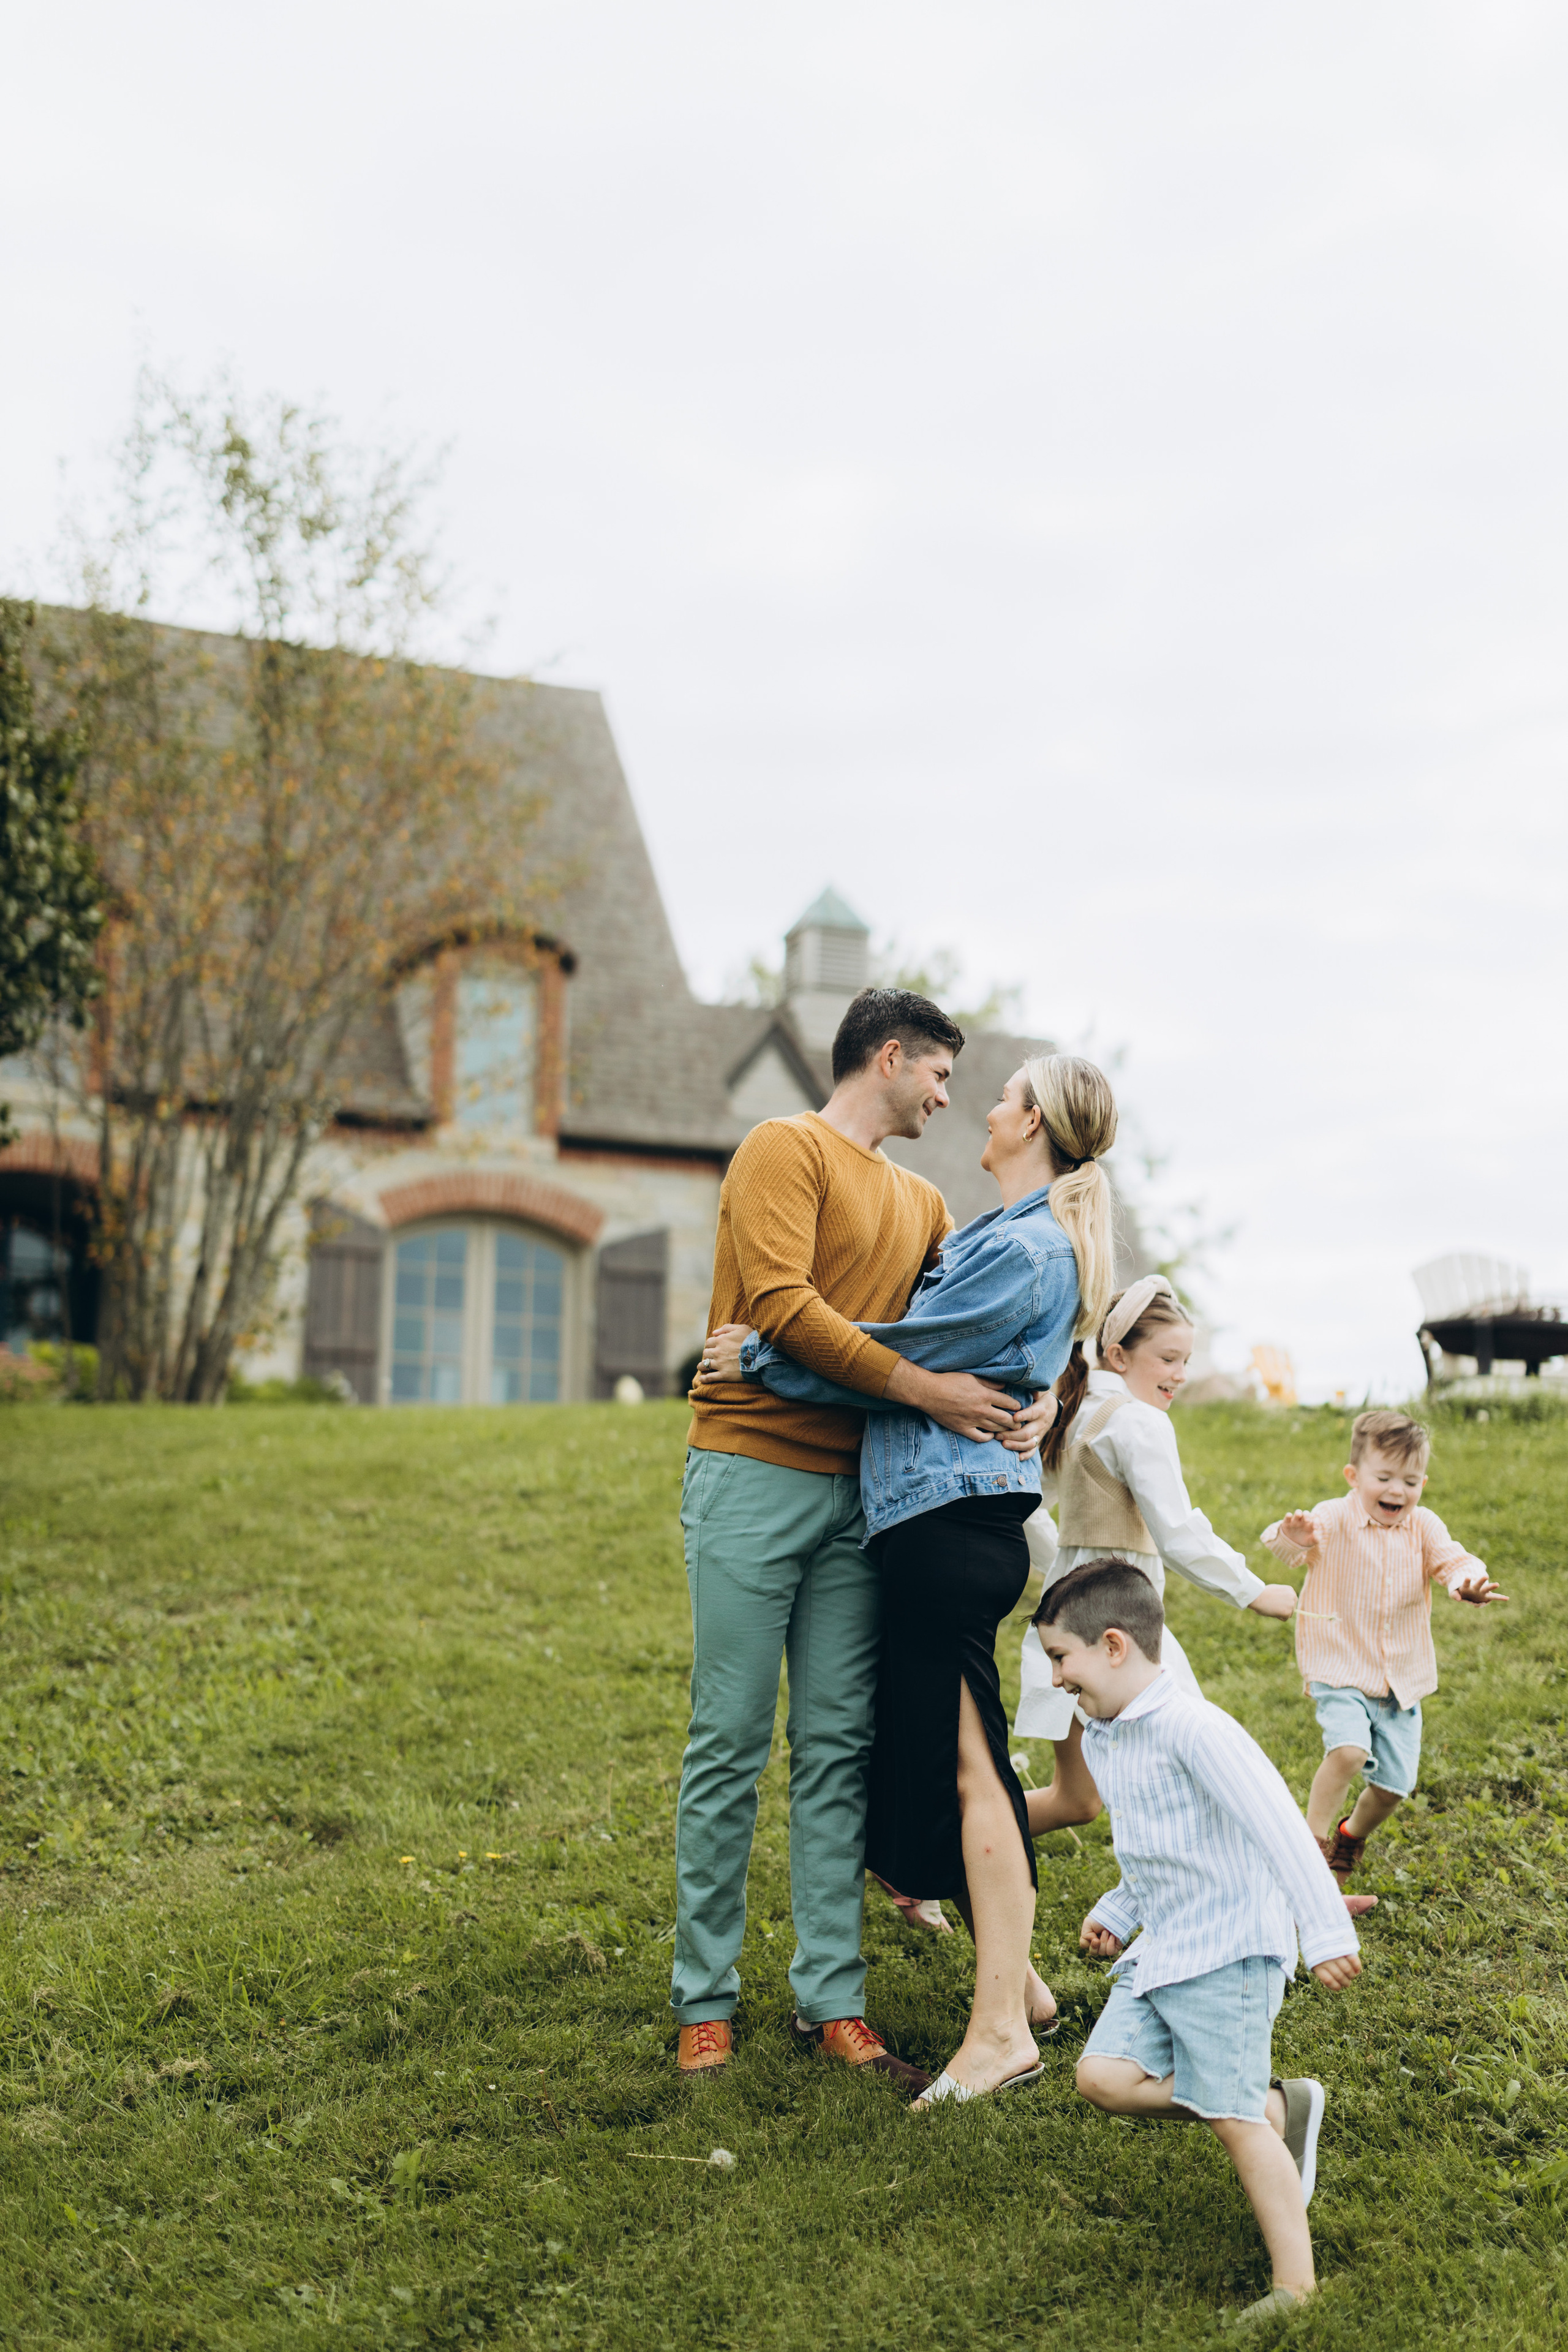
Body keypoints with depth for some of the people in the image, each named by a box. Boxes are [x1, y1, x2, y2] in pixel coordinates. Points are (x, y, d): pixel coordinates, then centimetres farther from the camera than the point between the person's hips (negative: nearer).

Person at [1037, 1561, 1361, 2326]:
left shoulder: (1192, 1728, -20)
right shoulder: (1100, 1740, 10)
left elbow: (1278, 1826, -25)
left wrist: (1325, 1931, -28)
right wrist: (1117, 1912, 18)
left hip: (1228, 1950, -9)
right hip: (1159, 1950, 9)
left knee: (1232, 2119, -6)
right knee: (1103, 2075, -3)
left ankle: (1297, 2287, 7)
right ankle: (1279, 2107, 10)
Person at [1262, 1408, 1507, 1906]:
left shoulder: (1423, 1526, 1)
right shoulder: (1333, 1520, -12)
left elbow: (1451, 1559, -12)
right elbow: (1281, 1546, -26)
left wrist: (1468, 1580, -36)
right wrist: (1291, 1538, -51)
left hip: (1401, 1677, 5)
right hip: (1341, 1668, -4)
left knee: (1395, 1783, 8)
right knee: (1349, 1749, -28)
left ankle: (1351, 1838, 40)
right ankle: (1313, 1844, -8)